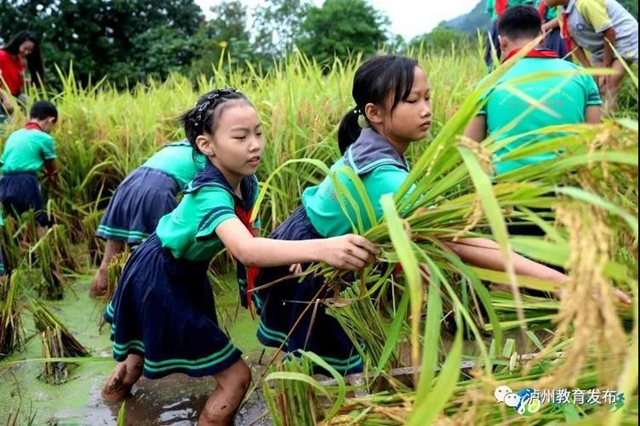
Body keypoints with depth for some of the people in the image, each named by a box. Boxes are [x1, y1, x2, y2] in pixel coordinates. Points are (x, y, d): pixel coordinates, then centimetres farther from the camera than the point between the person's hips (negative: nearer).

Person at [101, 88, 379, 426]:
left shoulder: (246, 181, -11)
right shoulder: (210, 193, -38)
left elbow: (244, 235, -2)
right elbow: (246, 251, -56)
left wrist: (289, 255, -21)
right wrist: (320, 249, -69)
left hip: (185, 271, 9)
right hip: (159, 280, -9)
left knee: (155, 341, 37)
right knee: (236, 377, -6)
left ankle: (119, 382, 66)